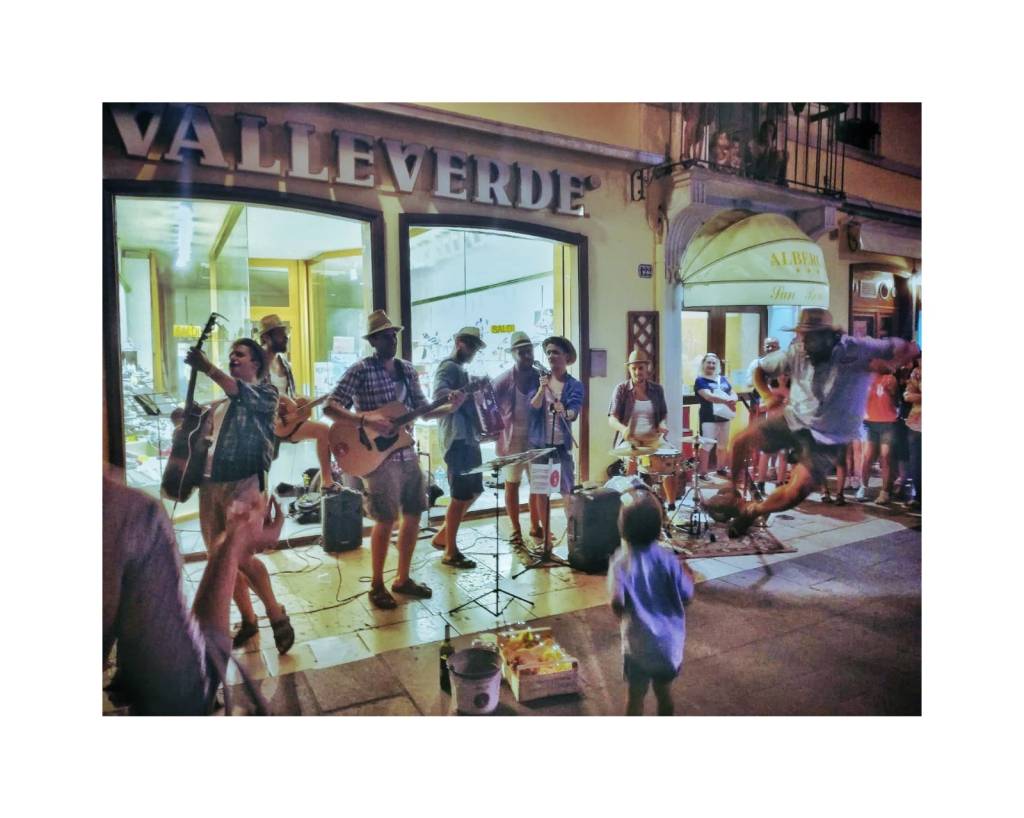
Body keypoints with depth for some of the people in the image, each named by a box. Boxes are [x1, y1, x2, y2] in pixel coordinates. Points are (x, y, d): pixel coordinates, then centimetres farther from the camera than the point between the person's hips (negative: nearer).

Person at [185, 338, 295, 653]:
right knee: (218, 556, 8)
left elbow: (242, 393, -23)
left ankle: (276, 614, 4)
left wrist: (207, 368, -36)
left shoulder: (265, 393, -1)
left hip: (243, 482, -8)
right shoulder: (221, 402, 21)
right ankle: (247, 619, 23)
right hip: (210, 482, 8)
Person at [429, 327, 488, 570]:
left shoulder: (461, 369, 22)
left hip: (469, 437, 10)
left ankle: (442, 535, 26)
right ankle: (451, 552, 4)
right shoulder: (448, 367, -8)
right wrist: (465, 393, -41)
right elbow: (440, 395, -27)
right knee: (461, 494, -6)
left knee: (473, 490, 16)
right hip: (457, 438, -10)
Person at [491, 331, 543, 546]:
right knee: (512, 484, 7)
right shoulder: (503, 380, -7)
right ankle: (516, 530, 18)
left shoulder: (541, 377, -1)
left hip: (536, 439, 2)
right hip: (512, 440, -2)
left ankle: (535, 526, 25)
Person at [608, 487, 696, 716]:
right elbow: (686, 597, -6)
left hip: (639, 642, -3)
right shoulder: (668, 558, -11)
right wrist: (688, 576, 13)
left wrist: (622, 614, 0)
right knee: (664, 689, 23)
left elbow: (617, 603, -23)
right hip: (669, 639, 3)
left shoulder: (620, 561, -18)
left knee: (636, 694, 13)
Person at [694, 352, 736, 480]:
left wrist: (733, 400, -10)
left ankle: (721, 468, 30)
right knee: (707, 444, -10)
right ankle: (703, 472, -6)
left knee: (723, 444, 15)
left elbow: (733, 393, 16)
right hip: (708, 417, -7)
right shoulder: (700, 380, -6)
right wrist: (726, 401, -34)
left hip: (724, 416, 7)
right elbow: (708, 396, -22)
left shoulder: (723, 379, 16)